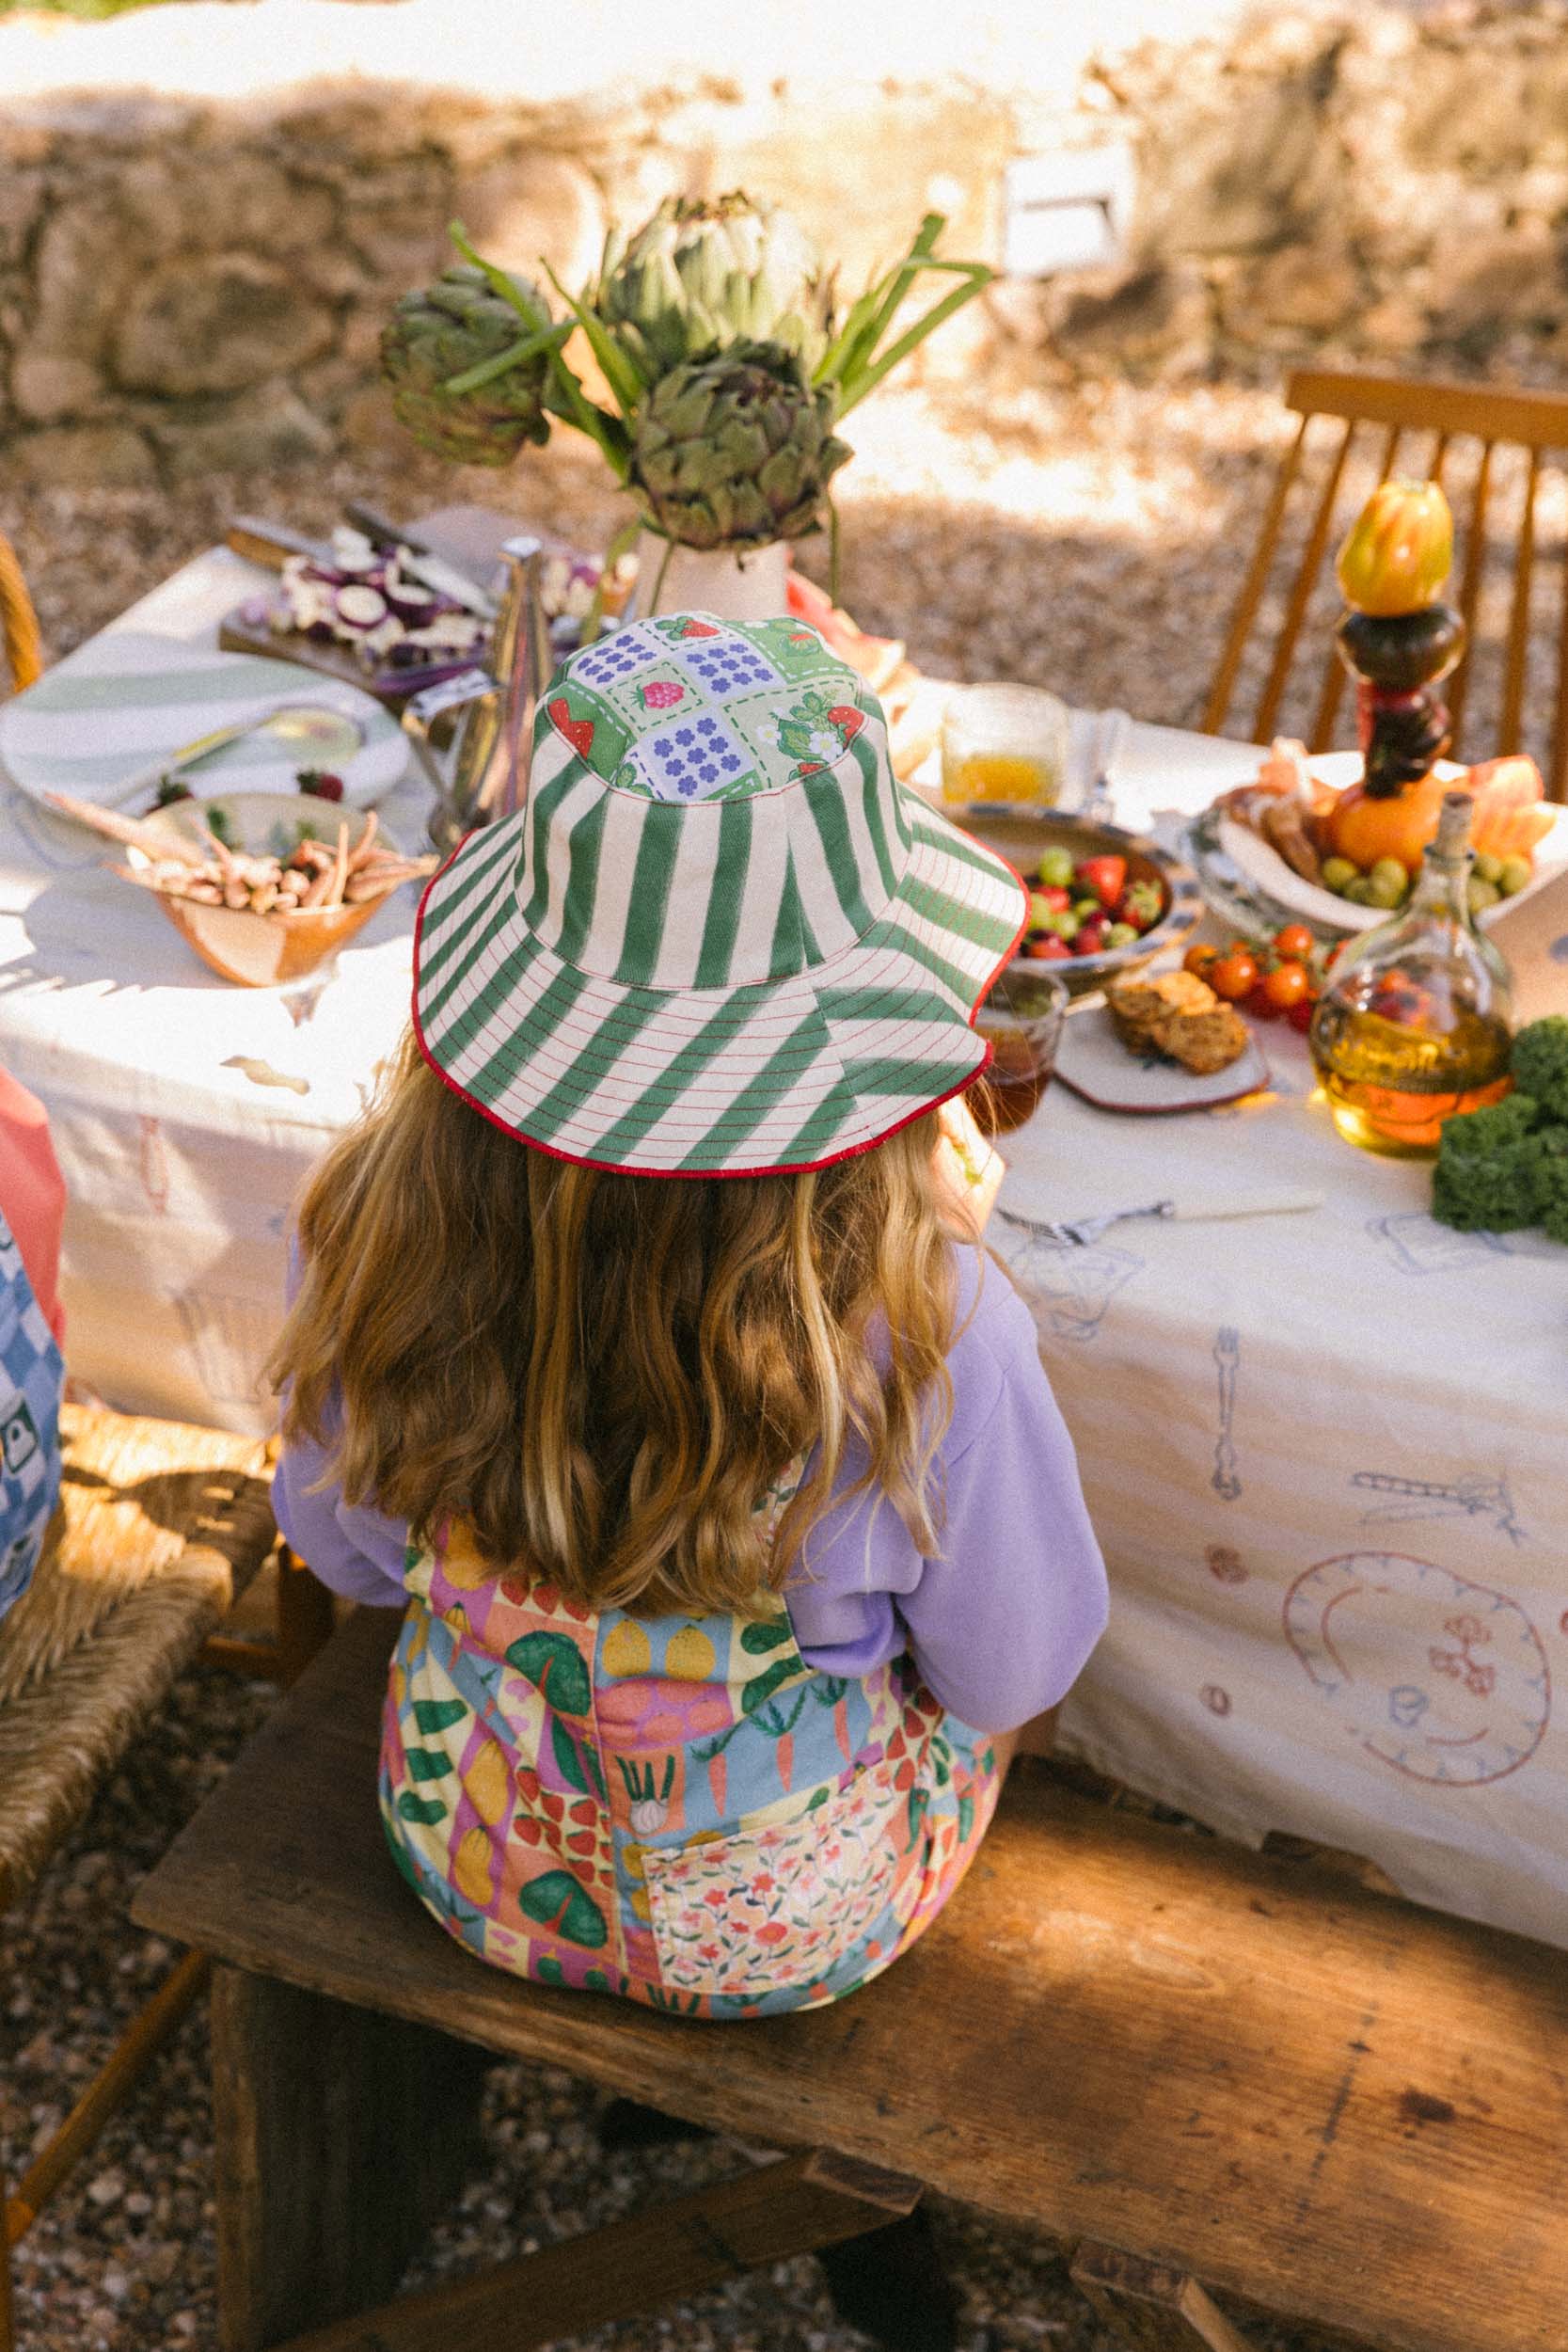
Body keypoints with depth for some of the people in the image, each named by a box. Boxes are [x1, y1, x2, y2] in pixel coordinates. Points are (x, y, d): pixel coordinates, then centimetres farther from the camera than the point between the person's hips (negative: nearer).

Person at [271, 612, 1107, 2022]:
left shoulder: (383, 1224, -27)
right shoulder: (925, 1328, -36)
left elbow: (348, 1554, -8)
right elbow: (1016, 1672, -16)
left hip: (476, 1871, 3)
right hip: (795, 1932, -2)